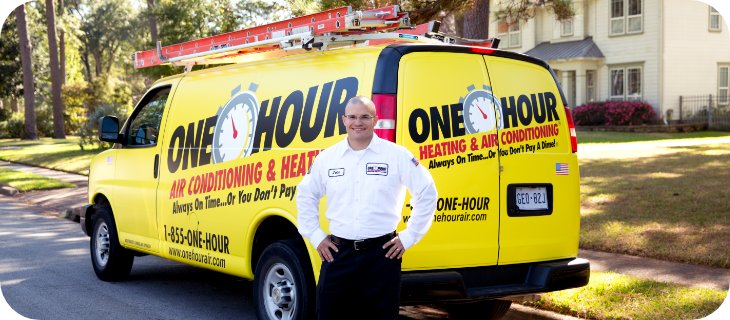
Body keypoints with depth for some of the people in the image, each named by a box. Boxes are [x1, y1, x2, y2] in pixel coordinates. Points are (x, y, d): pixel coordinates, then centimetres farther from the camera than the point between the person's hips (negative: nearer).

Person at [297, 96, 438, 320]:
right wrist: (316, 237, 9)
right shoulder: (327, 158, 7)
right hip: (338, 254, 2)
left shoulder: (398, 155, -1)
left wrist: (409, 237, -1)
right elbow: (306, 196, 18)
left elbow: (427, 194, 2)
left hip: (381, 253, -2)